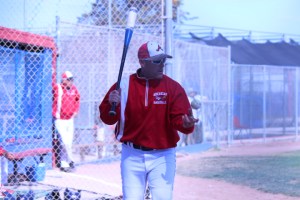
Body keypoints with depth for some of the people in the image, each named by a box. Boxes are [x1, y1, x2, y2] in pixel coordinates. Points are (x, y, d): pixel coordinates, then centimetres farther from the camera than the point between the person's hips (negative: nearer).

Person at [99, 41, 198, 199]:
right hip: (132, 156, 1)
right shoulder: (124, 85, -1)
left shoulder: (173, 87, -4)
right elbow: (107, 119, 1)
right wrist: (111, 104, -20)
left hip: (162, 157, -1)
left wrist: (186, 124, -36)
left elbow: (180, 117, -13)